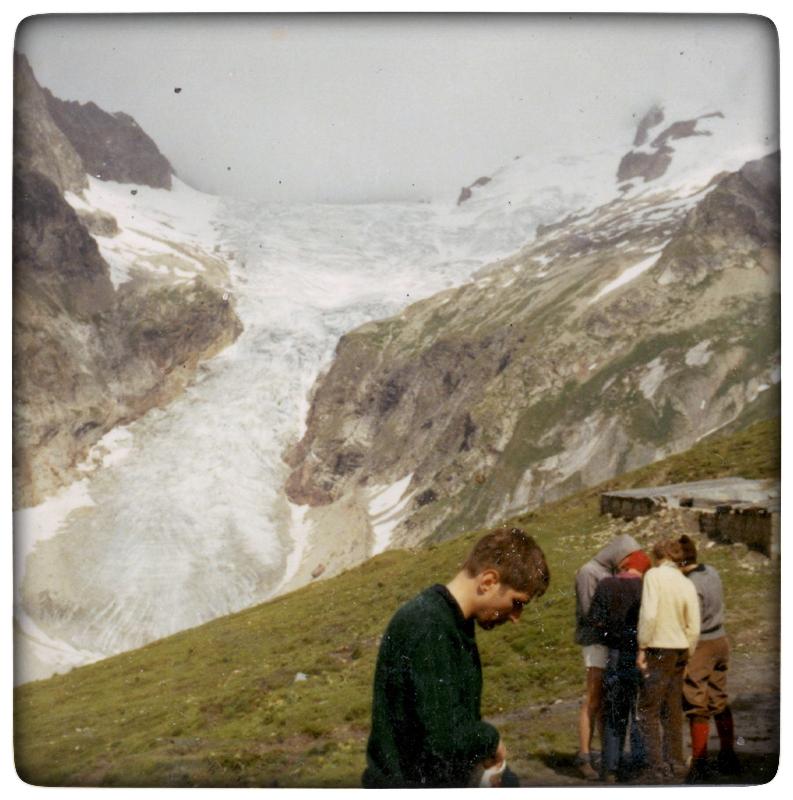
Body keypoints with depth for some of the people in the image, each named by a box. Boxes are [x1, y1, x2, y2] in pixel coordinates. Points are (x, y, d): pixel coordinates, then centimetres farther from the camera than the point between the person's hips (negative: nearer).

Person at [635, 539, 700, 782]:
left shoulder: (654, 575, -10)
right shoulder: (687, 584, 6)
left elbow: (649, 614, -19)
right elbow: (694, 627, 6)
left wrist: (642, 647, -13)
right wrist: (686, 654, 17)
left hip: (658, 650, -6)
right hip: (680, 651, 6)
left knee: (649, 711, -2)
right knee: (673, 710, 15)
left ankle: (657, 768, -7)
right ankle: (675, 764, 21)